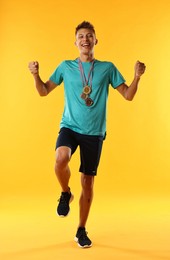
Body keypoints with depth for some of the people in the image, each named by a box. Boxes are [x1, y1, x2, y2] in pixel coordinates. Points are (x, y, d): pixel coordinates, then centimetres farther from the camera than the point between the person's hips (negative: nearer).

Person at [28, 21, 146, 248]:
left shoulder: (107, 68, 3)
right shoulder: (66, 67, 5)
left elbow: (128, 95, 4)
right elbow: (44, 91, 11)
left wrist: (137, 76, -13)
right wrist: (36, 75, -7)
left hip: (94, 133, 1)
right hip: (69, 127, 0)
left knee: (88, 183, 4)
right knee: (61, 158, -32)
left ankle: (81, 231, 23)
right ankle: (66, 193, 1)